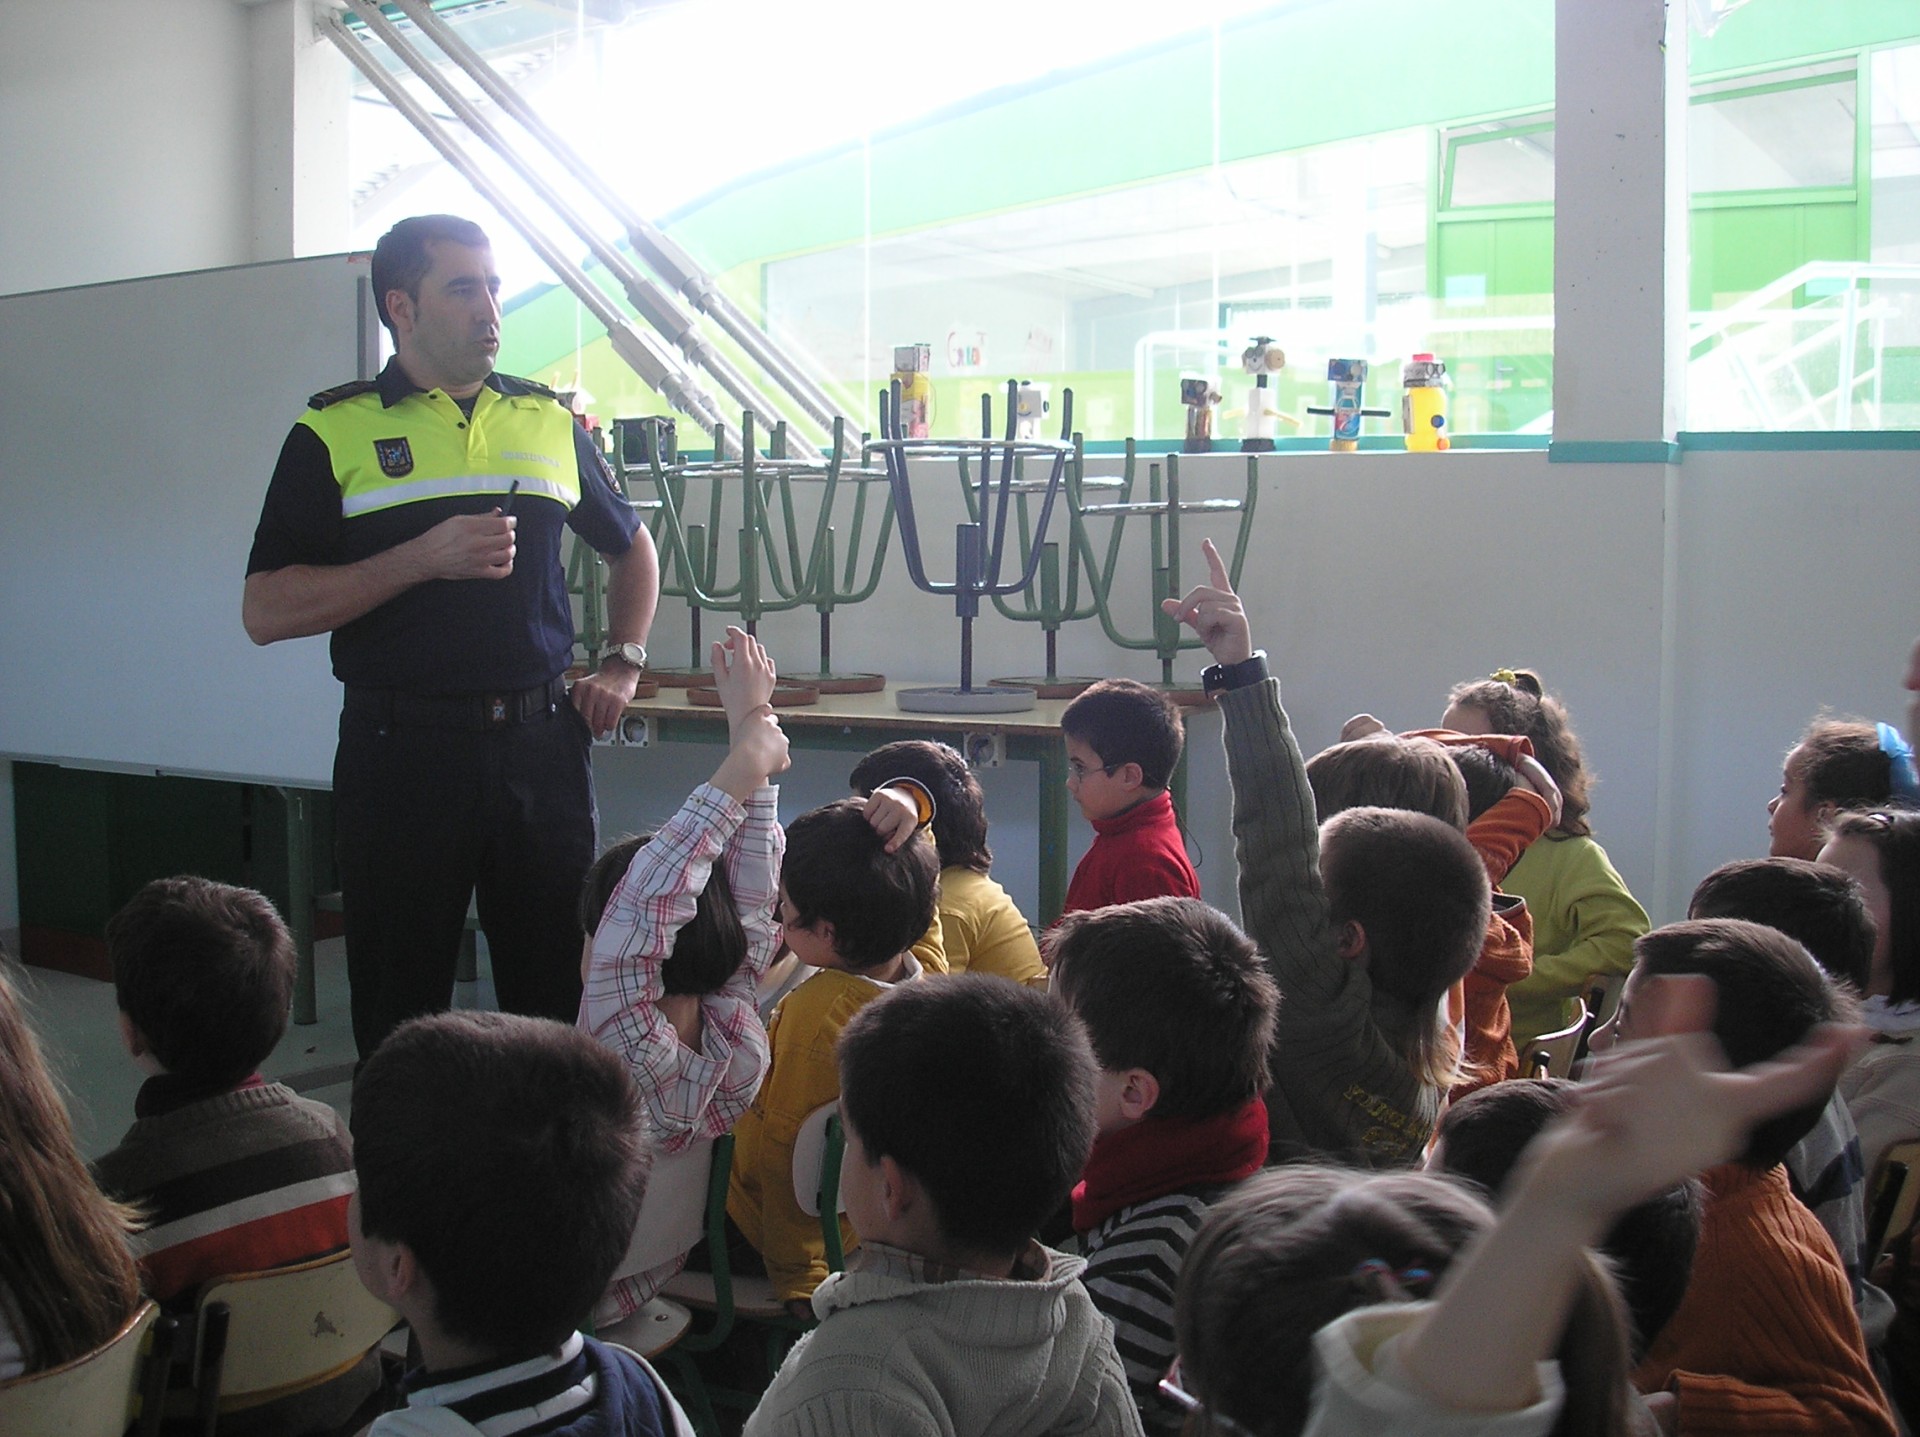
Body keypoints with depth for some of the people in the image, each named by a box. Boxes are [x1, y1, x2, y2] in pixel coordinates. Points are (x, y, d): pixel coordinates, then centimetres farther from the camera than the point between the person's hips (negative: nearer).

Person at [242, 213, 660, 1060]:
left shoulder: (549, 420, 12)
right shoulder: (335, 432, 1)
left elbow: (630, 547, 28)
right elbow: (266, 612, -6)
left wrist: (623, 664, 13)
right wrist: (425, 558, -14)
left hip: (542, 741, 3)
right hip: (402, 747, -3)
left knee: (560, 1002, 7)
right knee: (399, 1015, 5)